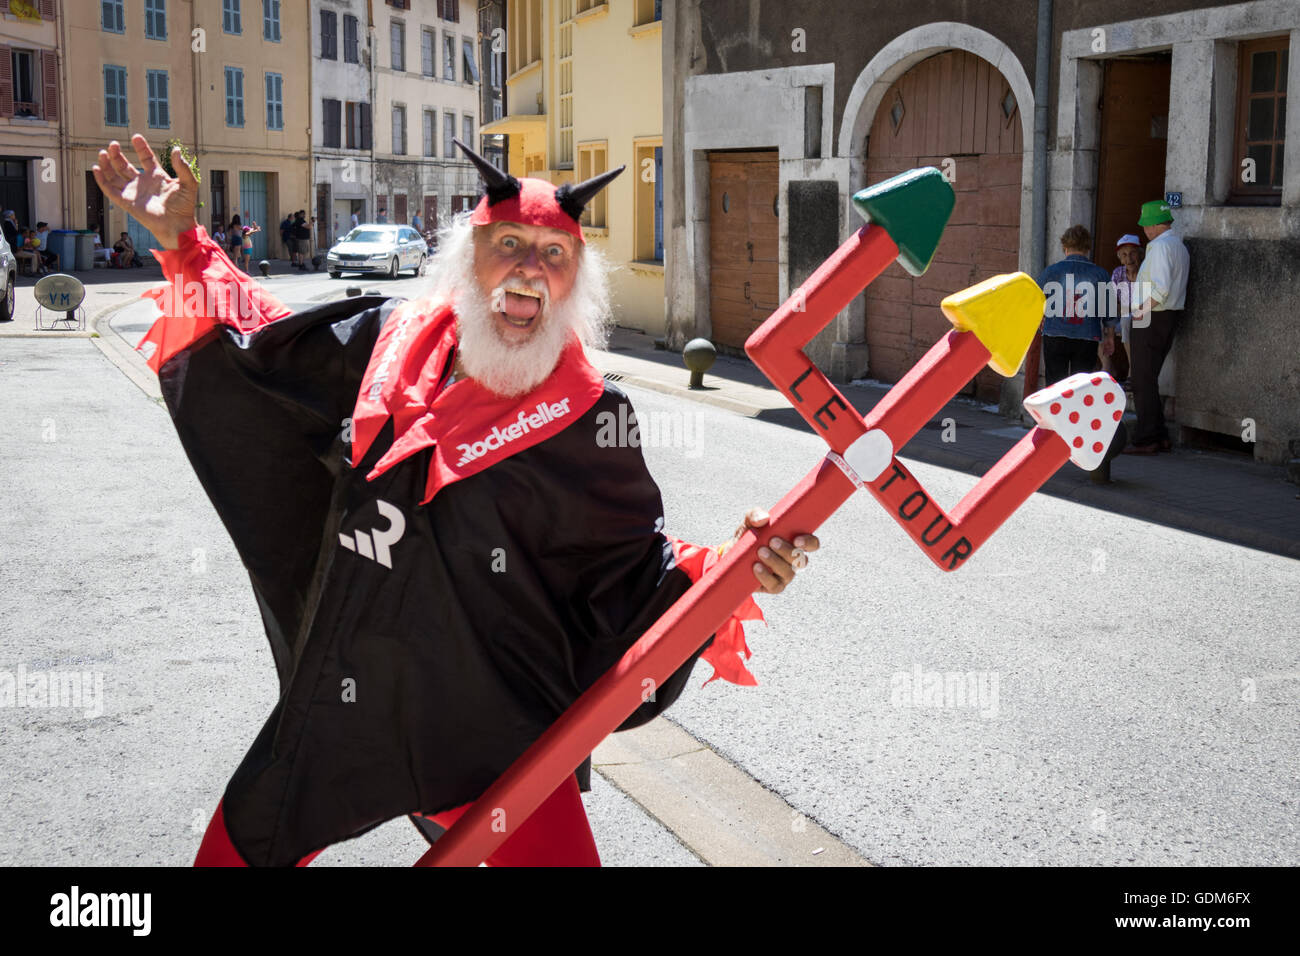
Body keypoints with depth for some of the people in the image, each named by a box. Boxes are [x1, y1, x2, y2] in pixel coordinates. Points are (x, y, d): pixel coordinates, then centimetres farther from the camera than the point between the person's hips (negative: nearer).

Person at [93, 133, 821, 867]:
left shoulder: (588, 419, -10)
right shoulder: (386, 343, 0)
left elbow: (632, 575, -6)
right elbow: (258, 346, 17)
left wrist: (722, 570, -24)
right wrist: (182, 241, 12)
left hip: (495, 733, -3)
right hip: (342, 706, 4)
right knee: (240, 846, 16)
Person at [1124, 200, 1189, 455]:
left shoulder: (1161, 247, -15)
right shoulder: (1179, 246, 16)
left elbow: (1161, 289, -24)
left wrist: (1140, 311, -15)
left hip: (1153, 319, -10)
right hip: (1172, 315, 10)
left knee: (1143, 379, -5)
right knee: (1149, 378, 17)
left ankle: (1146, 440, -4)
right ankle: (1160, 437, 19)